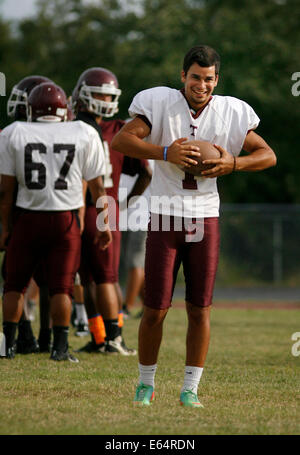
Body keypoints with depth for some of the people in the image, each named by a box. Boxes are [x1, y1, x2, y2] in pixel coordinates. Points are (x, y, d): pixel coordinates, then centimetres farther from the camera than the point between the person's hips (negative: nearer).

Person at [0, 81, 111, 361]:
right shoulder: (84, 135, 1)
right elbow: (97, 186, 5)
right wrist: (104, 225, 15)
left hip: (29, 218, 0)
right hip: (66, 219, 0)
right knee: (61, 286, 5)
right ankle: (60, 346, 1)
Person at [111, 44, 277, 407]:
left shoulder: (230, 113, 1)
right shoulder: (160, 104, -8)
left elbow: (268, 155, 6)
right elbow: (120, 140, -16)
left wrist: (233, 164, -12)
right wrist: (165, 152, -28)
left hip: (205, 218, 2)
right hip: (165, 217, -2)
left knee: (199, 309, 2)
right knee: (155, 309, 0)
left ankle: (190, 390, 12)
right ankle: (145, 384, 18)